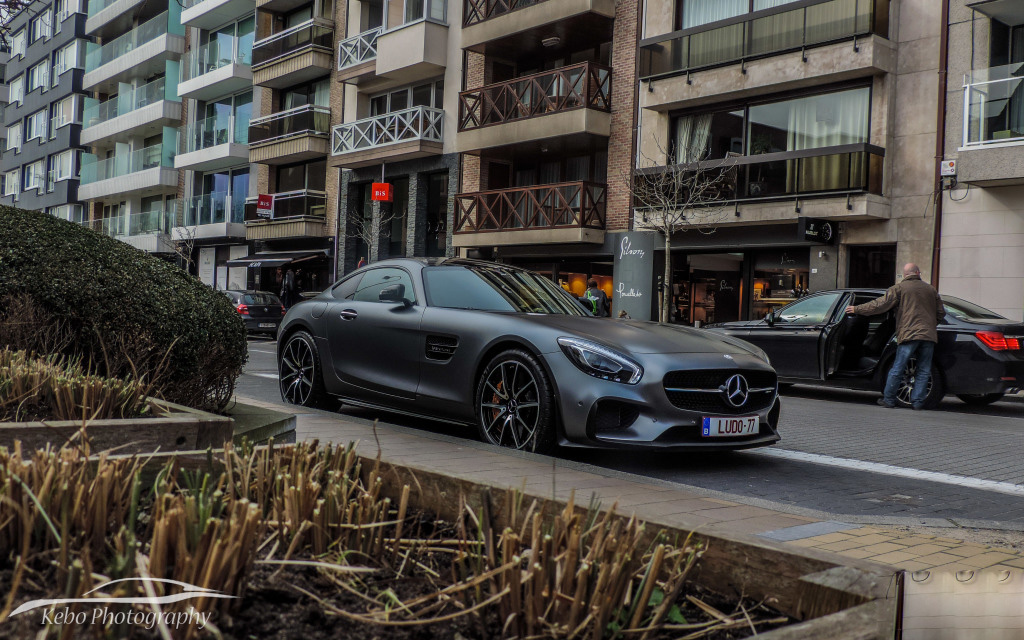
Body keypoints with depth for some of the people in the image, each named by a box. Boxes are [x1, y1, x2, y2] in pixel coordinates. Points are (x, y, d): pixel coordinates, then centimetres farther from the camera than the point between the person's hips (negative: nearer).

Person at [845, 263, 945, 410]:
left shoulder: (899, 288, 3)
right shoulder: (931, 289, 16)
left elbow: (880, 304, -2)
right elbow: (941, 313, 20)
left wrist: (857, 309, 6)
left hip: (909, 334, -3)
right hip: (929, 335, 4)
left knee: (897, 369, 2)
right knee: (924, 371, 7)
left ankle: (888, 400, 8)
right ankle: (918, 402, 5)